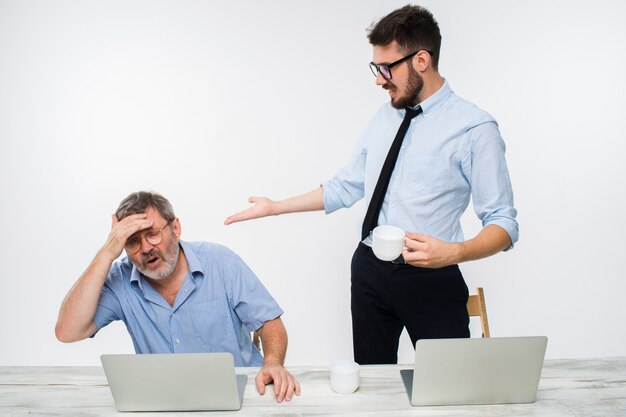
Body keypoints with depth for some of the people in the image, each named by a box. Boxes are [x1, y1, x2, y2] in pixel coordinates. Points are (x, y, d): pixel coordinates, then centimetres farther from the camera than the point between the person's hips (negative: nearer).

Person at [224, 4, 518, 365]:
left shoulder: (474, 128, -12)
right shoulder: (385, 117, 8)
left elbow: (504, 225, -13)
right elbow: (346, 187, 13)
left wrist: (452, 252, -31)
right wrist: (274, 207, 11)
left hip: (432, 279, -5)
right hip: (370, 270, 6)